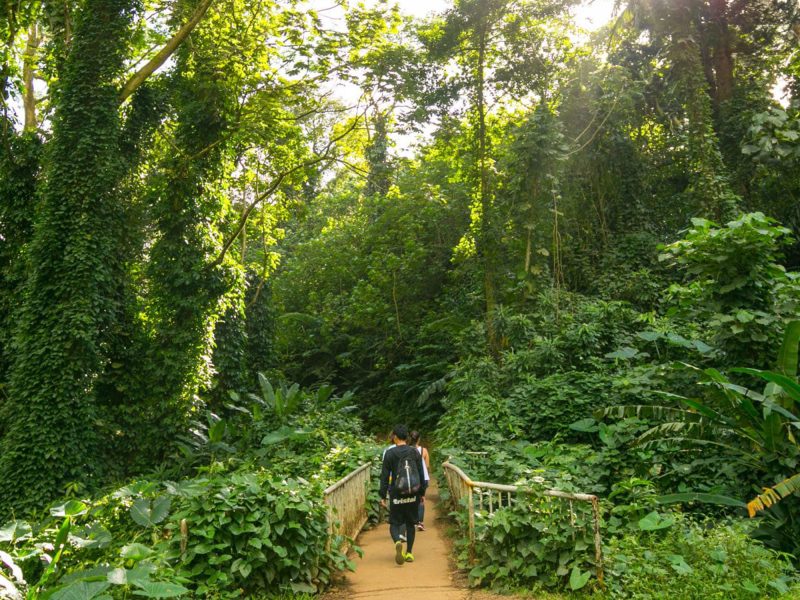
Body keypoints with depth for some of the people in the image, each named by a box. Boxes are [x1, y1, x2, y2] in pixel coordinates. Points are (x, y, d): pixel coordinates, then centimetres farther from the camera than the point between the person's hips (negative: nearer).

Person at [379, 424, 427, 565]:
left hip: (396, 495, -2)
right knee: (410, 523, 15)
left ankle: (397, 542, -22)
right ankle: (409, 553, 15)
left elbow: (385, 476, -5)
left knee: (394, 523, 6)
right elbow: (421, 474, 5)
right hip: (413, 495, 3)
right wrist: (422, 492, 13)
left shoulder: (389, 453, -6)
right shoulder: (415, 452, 2)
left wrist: (383, 496, -1)